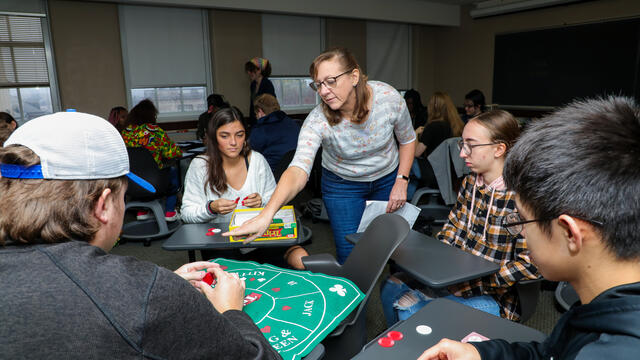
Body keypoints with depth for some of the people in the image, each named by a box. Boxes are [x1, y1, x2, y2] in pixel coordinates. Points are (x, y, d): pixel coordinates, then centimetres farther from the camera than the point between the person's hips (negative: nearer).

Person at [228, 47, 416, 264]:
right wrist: (266, 214, -57)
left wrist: (401, 181, -12)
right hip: (342, 185, -2)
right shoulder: (317, 122, -30)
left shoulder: (389, 98, -23)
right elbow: (298, 170, -43)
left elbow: (407, 139, -5)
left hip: (388, 178, 2)